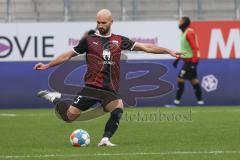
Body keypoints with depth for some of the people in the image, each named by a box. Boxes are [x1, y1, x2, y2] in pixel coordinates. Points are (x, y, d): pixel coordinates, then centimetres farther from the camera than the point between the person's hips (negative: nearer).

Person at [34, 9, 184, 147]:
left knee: (118, 109, -29)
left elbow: (145, 47, 10)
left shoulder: (119, 40, 11)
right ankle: (55, 99, 24)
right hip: (91, 88, -1)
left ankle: (105, 140, -21)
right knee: (69, 116, -6)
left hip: (110, 90, 1)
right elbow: (69, 55, 15)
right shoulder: (89, 40, 7)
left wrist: (169, 51, 5)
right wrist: (47, 65, 13)